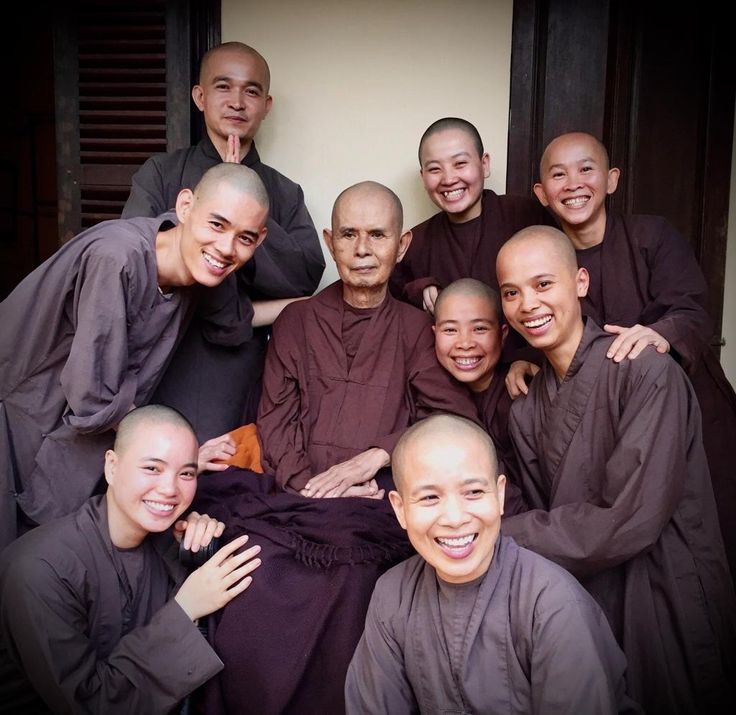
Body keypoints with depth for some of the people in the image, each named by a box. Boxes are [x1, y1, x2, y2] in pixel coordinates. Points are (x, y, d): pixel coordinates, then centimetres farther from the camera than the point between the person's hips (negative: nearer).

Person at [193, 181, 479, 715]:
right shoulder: (297, 321, 17)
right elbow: (275, 419, 8)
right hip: (294, 499, 1)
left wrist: (375, 455, -10)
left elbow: (459, 419, 2)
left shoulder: (415, 328, 13)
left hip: (378, 505, -1)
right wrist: (310, 484, -9)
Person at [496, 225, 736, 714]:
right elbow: (554, 521, 4)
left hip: (666, 606, -5)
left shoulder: (648, 373, -17)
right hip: (580, 604, 5)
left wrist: (492, 541, -18)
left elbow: (628, 522, -22)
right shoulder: (527, 410, 4)